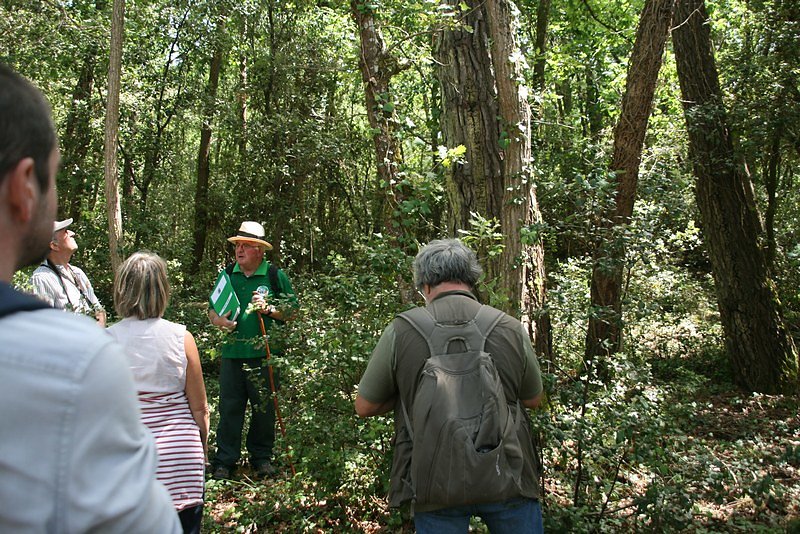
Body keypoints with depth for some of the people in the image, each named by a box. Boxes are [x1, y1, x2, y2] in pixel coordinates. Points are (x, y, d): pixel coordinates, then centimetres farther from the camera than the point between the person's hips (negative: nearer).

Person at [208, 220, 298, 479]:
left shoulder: (275, 275, 1)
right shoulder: (227, 274, 11)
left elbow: (293, 310, 1)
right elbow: (211, 309, 19)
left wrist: (268, 308, -14)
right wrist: (218, 320, -3)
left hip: (265, 354, -2)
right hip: (232, 353, 2)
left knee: (264, 409, 8)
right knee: (229, 407, 4)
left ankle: (262, 458, 24)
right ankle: (224, 461, 16)